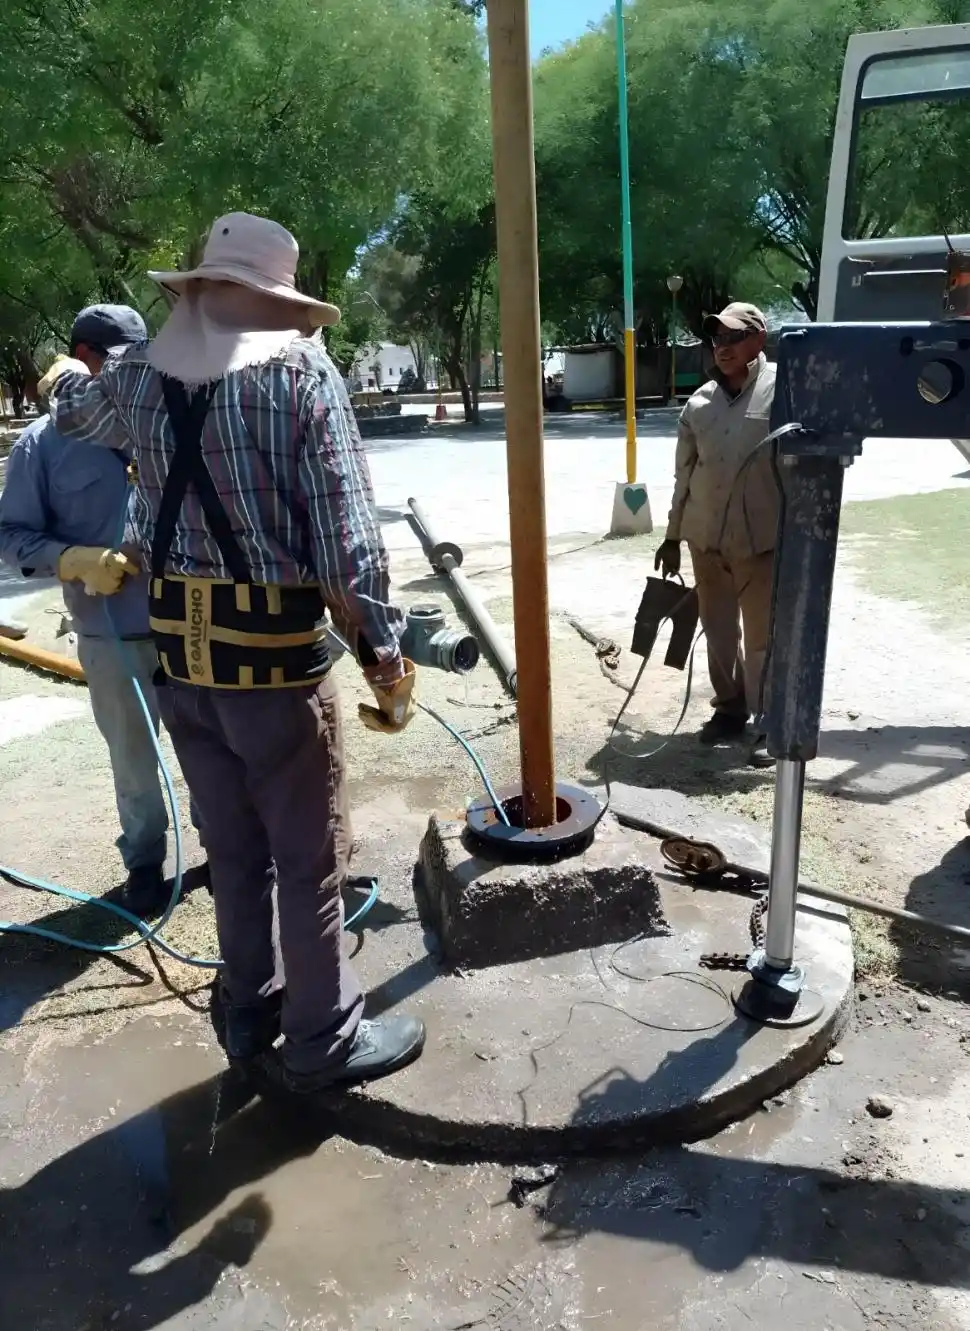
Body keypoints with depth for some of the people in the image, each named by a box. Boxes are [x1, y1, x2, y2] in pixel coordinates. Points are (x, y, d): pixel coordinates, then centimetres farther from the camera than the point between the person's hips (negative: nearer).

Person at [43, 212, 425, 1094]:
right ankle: (324, 1041, 23)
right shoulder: (302, 374, -9)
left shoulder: (136, 378, 7)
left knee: (233, 849, 19)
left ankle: (248, 1015, 36)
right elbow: (346, 533, -16)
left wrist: (66, 371, 53)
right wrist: (384, 652, -10)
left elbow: (73, 412, 31)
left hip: (179, 654, 6)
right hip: (275, 653, -6)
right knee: (310, 859, 8)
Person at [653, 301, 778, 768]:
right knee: (719, 631, 15)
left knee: (764, 637, 3)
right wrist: (672, 536, 15)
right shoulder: (700, 401, 9)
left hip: (762, 539, -5)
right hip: (705, 538, 5)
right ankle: (730, 708, 32)